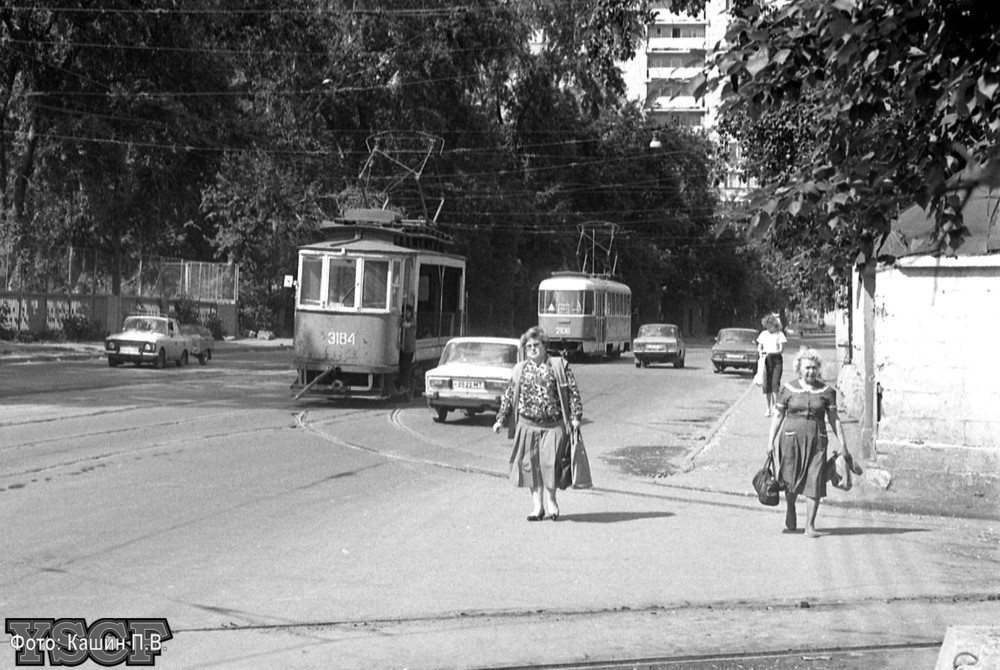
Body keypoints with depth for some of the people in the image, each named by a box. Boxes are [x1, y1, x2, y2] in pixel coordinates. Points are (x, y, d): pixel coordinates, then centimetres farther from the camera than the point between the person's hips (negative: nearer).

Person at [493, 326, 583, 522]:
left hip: (553, 425, -3)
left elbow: (573, 392, 0)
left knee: (549, 463, -11)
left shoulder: (559, 366, 3)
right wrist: (500, 419, 9)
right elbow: (509, 396, 15)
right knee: (530, 465, 3)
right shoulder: (519, 370, 12)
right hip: (528, 425, 3)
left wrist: (576, 416, -8)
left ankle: (550, 501, 10)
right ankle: (537, 506, 12)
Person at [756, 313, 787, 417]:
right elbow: (759, 347, 12)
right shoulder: (763, 334, 9)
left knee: (775, 383, -12)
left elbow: (781, 349, -7)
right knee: (766, 384, 1)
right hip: (765, 360, 3)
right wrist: (760, 352, -11)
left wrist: (771, 352, -22)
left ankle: (775, 406, -4)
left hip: (776, 359, -3)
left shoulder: (779, 334, -2)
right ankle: (768, 408, 10)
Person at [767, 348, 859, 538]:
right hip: (791, 438, 0)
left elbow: (834, 419, 8)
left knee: (815, 482, -7)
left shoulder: (826, 391, 5)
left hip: (816, 440, 1)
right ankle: (790, 517, 33)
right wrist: (770, 440, 1)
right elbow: (778, 416, 6)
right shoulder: (788, 390, 3)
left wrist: (842, 444, 5)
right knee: (791, 480, 5)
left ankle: (810, 525, 0)